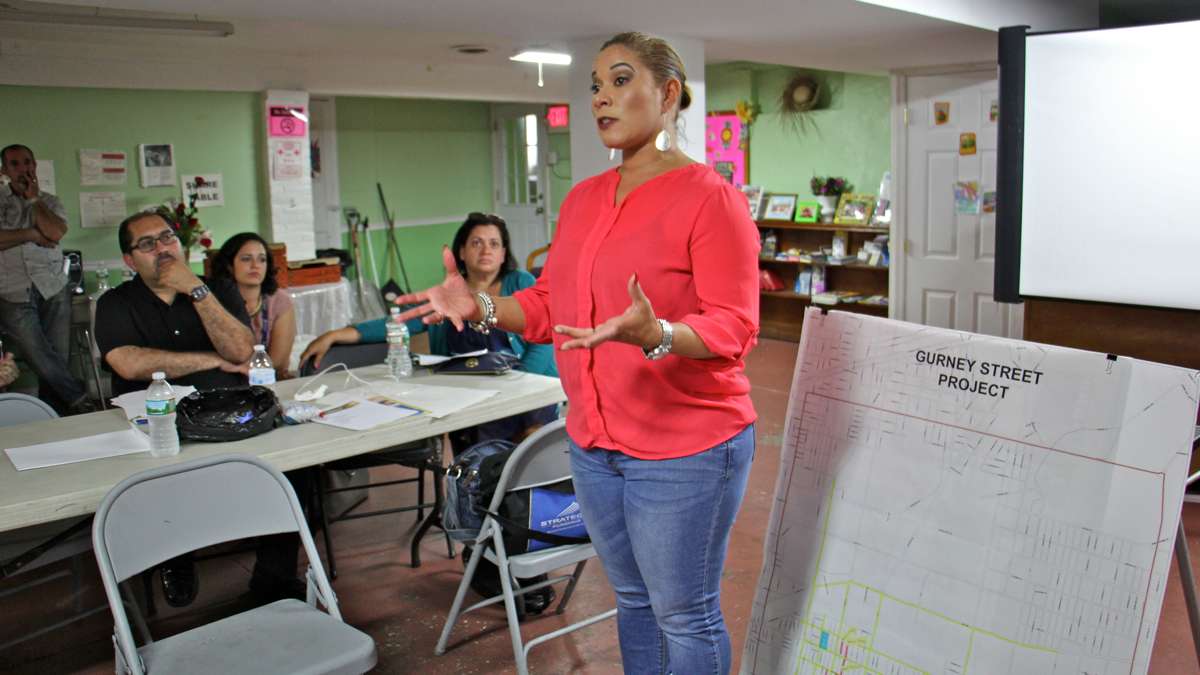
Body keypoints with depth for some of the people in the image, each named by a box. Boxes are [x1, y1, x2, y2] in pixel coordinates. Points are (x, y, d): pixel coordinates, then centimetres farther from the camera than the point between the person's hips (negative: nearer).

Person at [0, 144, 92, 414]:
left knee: (56, 359, 0)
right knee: (42, 360, -10)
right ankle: (80, 401, 5)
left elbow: (56, 233, -7)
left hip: (53, 290, 2)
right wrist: (31, 234, -7)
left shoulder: (49, 201, 13)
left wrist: (33, 198, -1)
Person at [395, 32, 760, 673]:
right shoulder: (582, 199, 9)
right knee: (633, 600, 22)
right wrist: (483, 306, -3)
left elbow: (733, 327, -18)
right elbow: (550, 305, 14)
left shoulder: (710, 198, -13)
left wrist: (654, 335, -36)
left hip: (684, 452, -7)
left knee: (685, 617, 8)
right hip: (595, 445, 7)